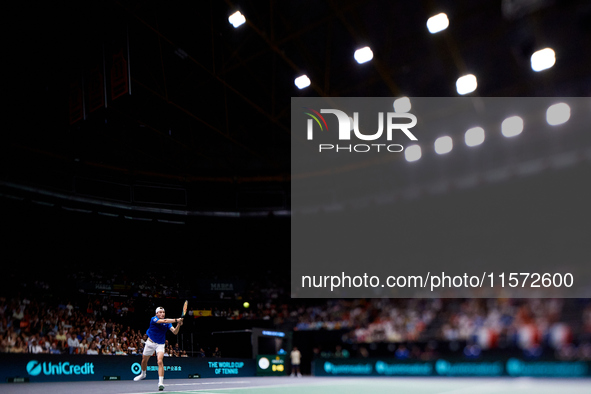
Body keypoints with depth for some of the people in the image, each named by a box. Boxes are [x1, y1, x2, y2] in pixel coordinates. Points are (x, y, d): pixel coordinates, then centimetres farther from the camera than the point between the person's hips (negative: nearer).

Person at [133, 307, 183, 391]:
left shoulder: (167, 323, -8)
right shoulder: (153, 319, -18)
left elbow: (175, 332, -16)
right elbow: (164, 321, -36)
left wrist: (178, 325, -35)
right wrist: (176, 320, -44)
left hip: (160, 344, 0)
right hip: (150, 342, 0)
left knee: (160, 361, -21)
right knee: (144, 360, 19)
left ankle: (161, 383, -23)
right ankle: (143, 374, 51)